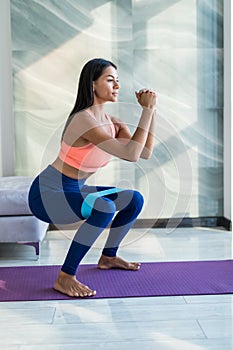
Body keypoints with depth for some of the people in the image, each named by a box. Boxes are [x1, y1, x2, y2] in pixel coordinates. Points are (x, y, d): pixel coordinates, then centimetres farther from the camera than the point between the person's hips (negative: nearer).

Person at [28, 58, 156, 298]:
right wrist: (147, 110, -27)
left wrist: (151, 111, -6)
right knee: (104, 208, -34)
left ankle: (108, 257, 28)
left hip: (72, 190, 9)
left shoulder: (111, 121, 2)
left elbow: (145, 152, -2)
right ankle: (65, 278, -22)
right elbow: (130, 154, -33)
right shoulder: (84, 120, -26)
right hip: (46, 194, -9)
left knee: (134, 200, 9)